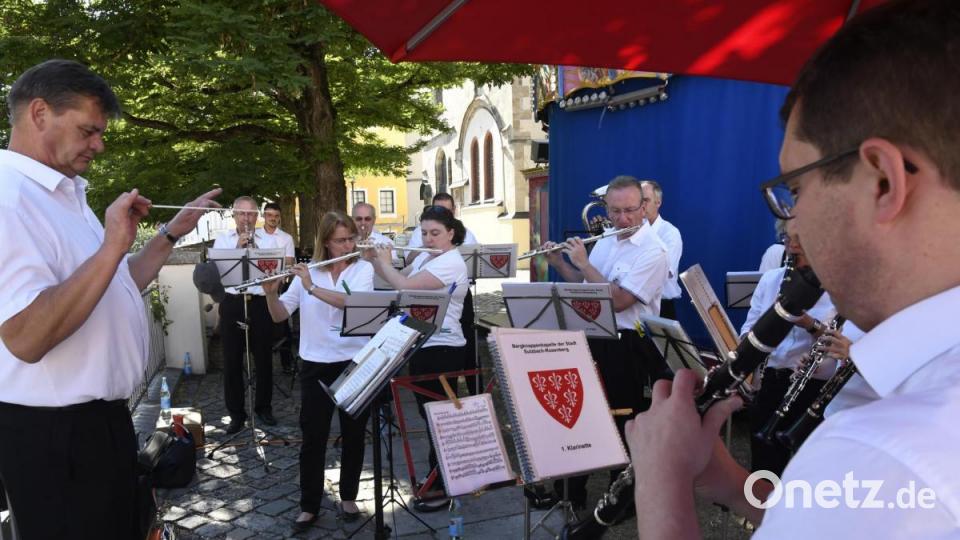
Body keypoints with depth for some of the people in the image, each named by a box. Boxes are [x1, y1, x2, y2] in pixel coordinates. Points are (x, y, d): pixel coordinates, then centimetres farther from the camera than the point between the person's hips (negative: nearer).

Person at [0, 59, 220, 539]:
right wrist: (113, 245, -27)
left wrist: (173, 232, 12)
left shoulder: (68, 195, 11)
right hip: (54, 433, -9)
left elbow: (117, 288, 18)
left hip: (101, 417, 9)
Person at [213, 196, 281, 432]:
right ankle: (236, 413, 15)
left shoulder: (268, 239, 7)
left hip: (261, 303, 0)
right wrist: (237, 248, -13)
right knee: (232, 361, 4)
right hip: (232, 304, 0)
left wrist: (255, 250, -13)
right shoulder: (222, 239, 8)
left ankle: (263, 407, 24)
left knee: (264, 358, 8)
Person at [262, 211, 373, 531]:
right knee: (313, 437, 5)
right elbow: (280, 315, 2)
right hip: (316, 366, 1)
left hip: (355, 363, -1)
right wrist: (271, 294, -17)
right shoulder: (308, 272, 3)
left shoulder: (363, 269, -2)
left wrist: (312, 288, -27)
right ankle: (309, 506, 20)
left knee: (354, 435, 10)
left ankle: (348, 497, 29)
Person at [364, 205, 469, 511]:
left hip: (442, 350, -9)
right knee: (428, 413, 17)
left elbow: (405, 286, -26)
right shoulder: (424, 257, 12)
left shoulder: (451, 262, -18)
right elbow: (399, 281, 17)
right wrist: (374, 261, 3)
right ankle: (439, 477, 32)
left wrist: (384, 261, -9)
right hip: (422, 345, 9)